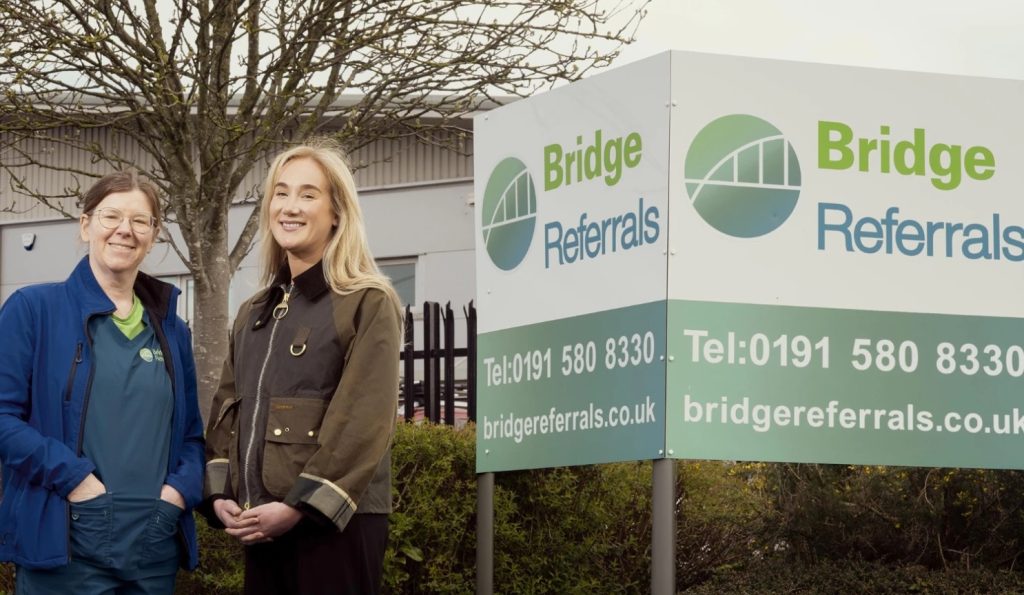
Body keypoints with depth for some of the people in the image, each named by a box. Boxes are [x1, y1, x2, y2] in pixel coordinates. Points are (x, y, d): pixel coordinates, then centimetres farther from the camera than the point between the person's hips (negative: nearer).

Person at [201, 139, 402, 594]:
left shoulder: (367, 303, -3)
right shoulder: (253, 314, 19)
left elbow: (364, 421, -12)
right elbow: (227, 409, 17)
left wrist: (301, 505, -18)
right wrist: (218, 494, 1)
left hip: (333, 522, -6)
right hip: (261, 525, 6)